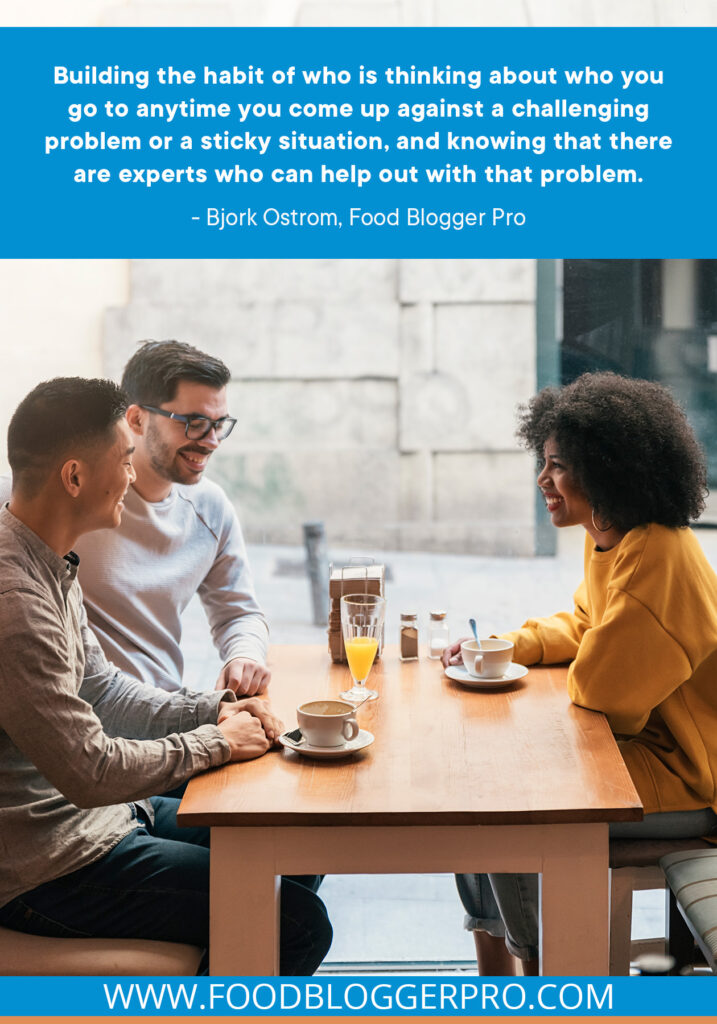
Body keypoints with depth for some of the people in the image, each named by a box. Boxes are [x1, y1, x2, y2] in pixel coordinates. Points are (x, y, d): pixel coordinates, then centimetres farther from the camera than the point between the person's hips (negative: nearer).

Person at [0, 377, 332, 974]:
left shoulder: (51, 561, 6)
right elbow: (90, 771, -27)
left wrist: (214, 708, 2)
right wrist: (215, 743, -13)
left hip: (91, 812, 11)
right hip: (49, 868, -10)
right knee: (297, 924, -12)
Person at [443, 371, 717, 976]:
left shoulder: (656, 557, -27)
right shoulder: (609, 538, 4)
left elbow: (597, 687, -27)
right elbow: (584, 626, 20)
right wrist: (509, 645, 4)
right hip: (641, 740, 10)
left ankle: (541, 970, 6)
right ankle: (493, 975, 19)